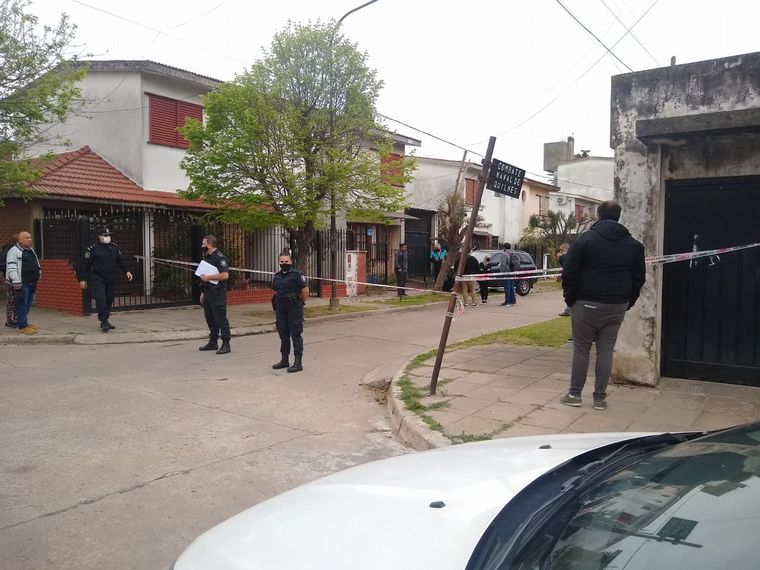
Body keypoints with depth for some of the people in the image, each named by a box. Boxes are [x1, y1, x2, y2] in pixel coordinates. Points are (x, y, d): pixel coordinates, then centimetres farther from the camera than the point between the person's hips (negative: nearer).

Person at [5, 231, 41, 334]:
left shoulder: (31, 251, 18)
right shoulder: (14, 251, -10)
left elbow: (36, 264, 30)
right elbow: (11, 268, -16)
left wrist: (39, 272, 20)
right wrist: (16, 282, -22)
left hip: (32, 283, 9)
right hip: (22, 284, -9)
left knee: (28, 305, 14)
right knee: (22, 304, -6)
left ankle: (24, 322, 24)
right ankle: (22, 326, -3)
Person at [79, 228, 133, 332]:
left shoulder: (114, 247, 11)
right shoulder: (93, 248, -3)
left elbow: (120, 260, 22)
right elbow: (86, 264, -2)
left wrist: (126, 271, 11)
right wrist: (82, 279, -3)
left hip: (111, 279, 5)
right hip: (97, 279, -5)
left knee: (109, 299, 6)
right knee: (101, 299, -15)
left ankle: (105, 321, 17)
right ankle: (104, 322, -12)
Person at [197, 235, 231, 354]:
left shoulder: (220, 258, -14)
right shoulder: (206, 257, 16)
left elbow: (225, 275, -24)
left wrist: (208, 277, -19)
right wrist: (203, 292, 20)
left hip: (218, 294, -9)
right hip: (208, 293, 9)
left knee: (220, 319, -6)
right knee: (210, 319, 14)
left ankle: (225, 344, -1)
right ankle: (213, 342, 24)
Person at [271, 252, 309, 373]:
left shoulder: (297, 274, -8)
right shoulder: (277, 276, 12)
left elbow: (305, 291, -7)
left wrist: (302, 303, 2)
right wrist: (279, 302, 15)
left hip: (294, 308, -7)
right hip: (280, 309, 7)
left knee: (296, 334, -5)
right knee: (283, 334, 13)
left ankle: (298, 362, -3)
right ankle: (284, 360, 24)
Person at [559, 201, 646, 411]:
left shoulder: (586, 239, -6)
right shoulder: (633, 244, 7)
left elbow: (569, 272, -8)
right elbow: (638, 278, 8)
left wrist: (570, 298, 1)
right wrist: (628, 302, 13)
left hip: (587, 304, -3)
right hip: (617, 307, 3)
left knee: (581, 349, 7)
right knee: (606, 351, 9)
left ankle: (574, 394, 12)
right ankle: (600, 398, 13)